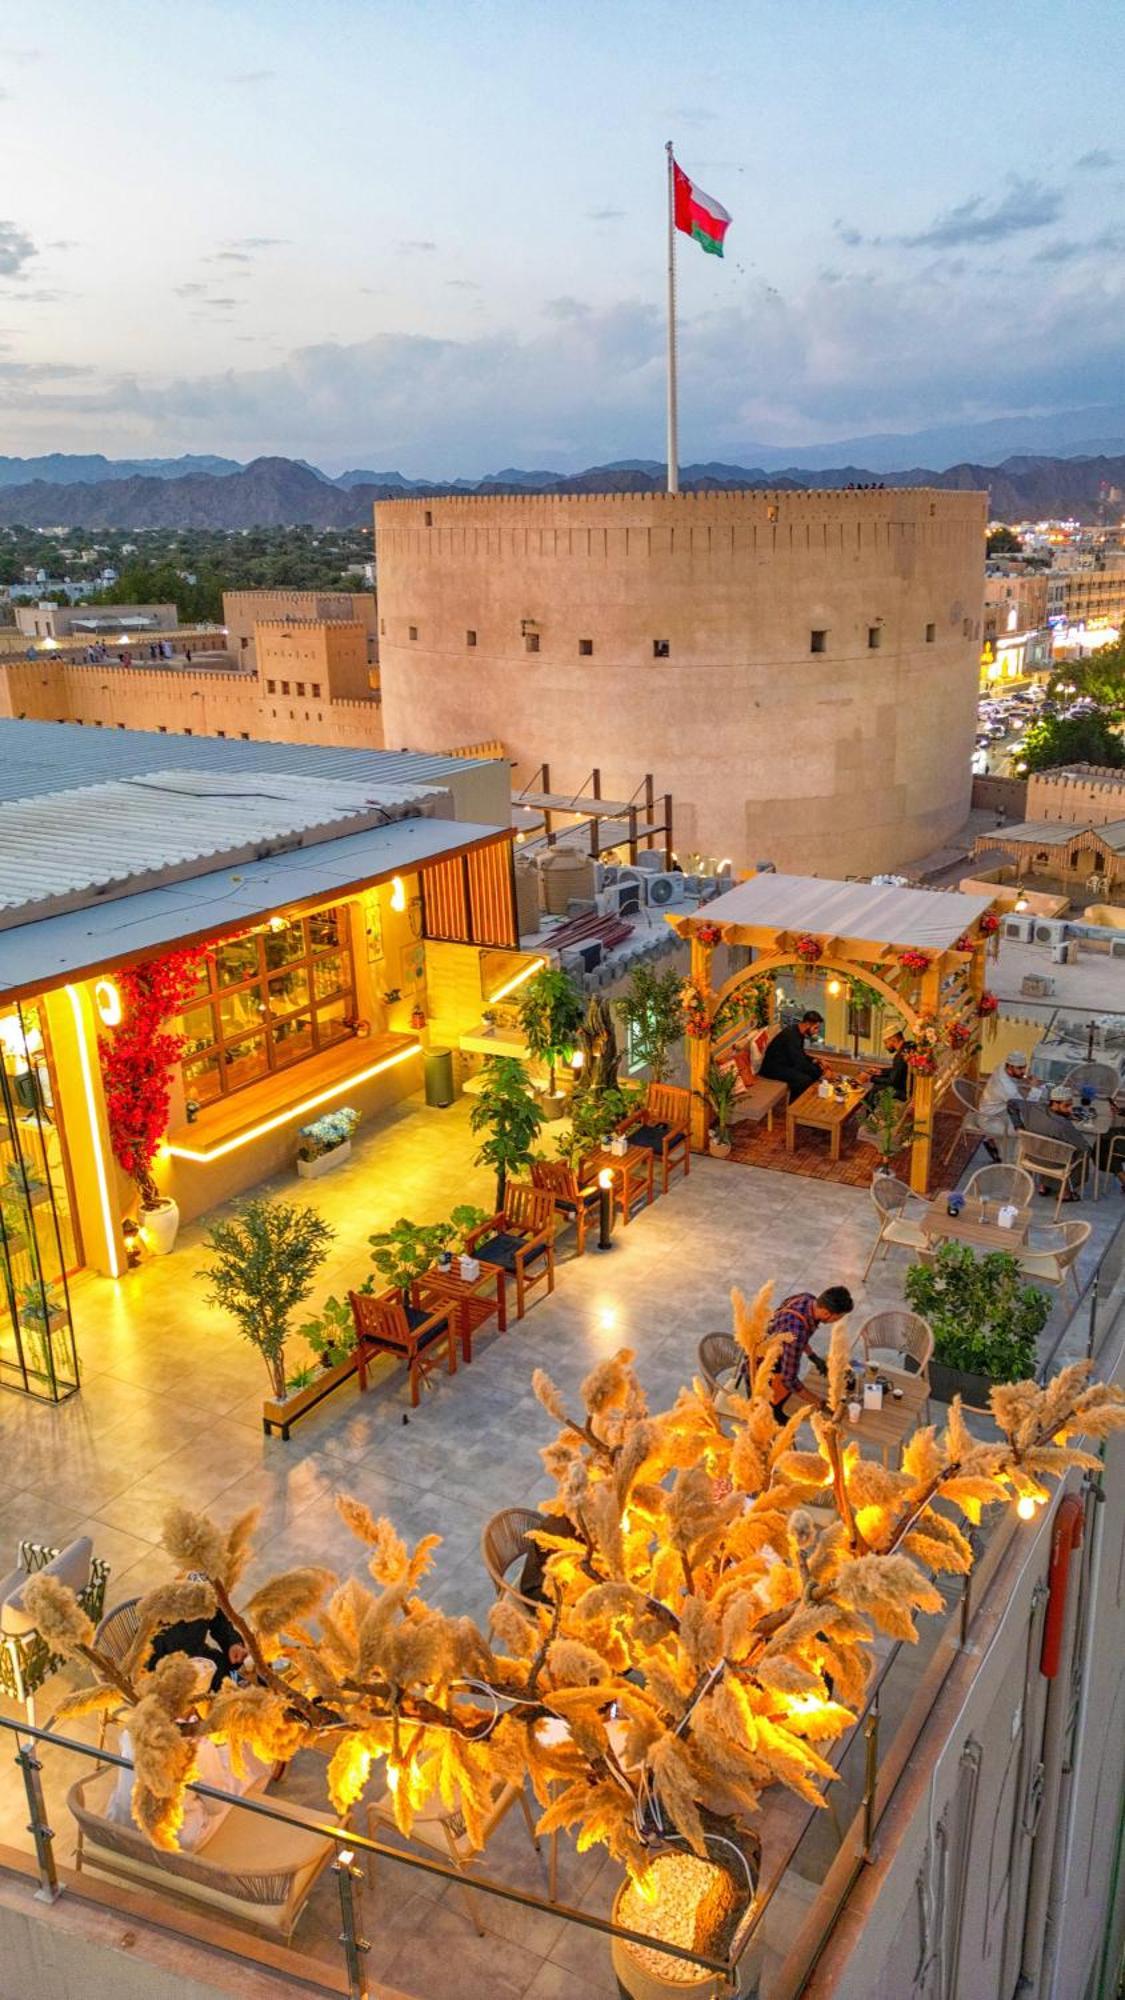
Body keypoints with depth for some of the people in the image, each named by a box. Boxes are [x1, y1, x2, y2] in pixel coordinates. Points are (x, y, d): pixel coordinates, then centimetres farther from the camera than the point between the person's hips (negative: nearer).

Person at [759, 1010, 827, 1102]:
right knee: (805, 1079, -26)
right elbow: (800, 1063, -29)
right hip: (774, 1067, -10)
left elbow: (801, 1055, 17)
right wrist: (820, 1071, -21)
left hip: (787, 1062, 10)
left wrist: (815, 1061, 2)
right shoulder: (791, 1035, -28)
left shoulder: (799, 1032, 3)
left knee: (816, 1069, 1)